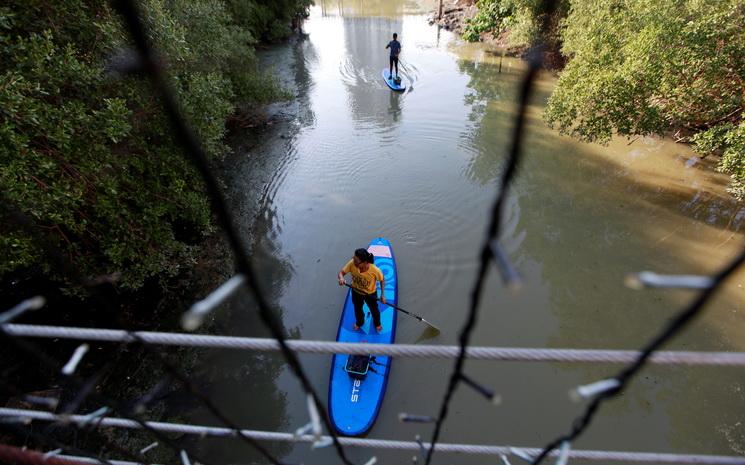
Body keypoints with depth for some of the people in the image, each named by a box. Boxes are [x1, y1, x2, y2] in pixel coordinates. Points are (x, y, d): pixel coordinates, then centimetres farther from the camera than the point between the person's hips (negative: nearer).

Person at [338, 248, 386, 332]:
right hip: (356, 292, 2)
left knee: (374, 310, 26)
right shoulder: (352, 264, -34)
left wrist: (382, 294, -19)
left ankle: (377, 323, 62)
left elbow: (382, 280, -17)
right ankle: (359, 322, 65)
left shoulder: (375, 270, -38)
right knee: (357, 309, 30)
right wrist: (341, 278, -45)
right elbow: (341, 272, -22)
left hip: (370, 293, -2)